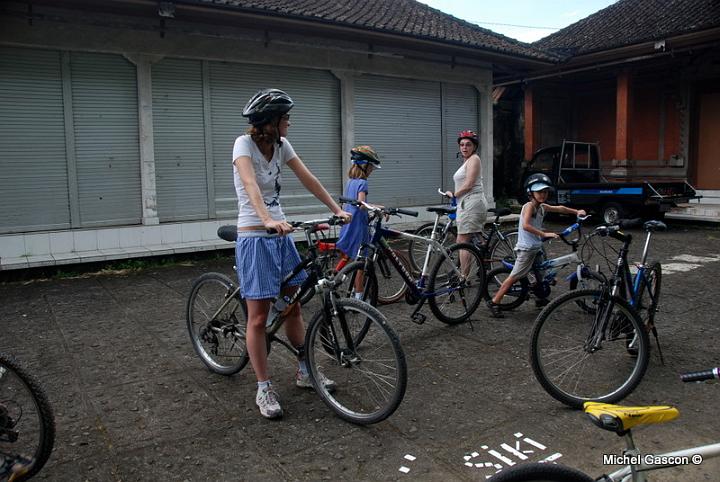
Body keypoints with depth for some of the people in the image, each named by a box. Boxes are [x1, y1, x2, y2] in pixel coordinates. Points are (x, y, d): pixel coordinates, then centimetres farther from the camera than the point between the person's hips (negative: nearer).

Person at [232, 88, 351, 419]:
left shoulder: (281, 145, 5)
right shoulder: (244, 143, -15)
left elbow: (308, 180, 5)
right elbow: (250, 185, -32)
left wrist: (337, 209, -2)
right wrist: (268, 220, -48)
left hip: (280, 234, 7)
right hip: (254, 237, -7)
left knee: (293, 305, 14)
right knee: (259, 316, -1)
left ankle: (304, 372, 30)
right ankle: (264, 389, 12)